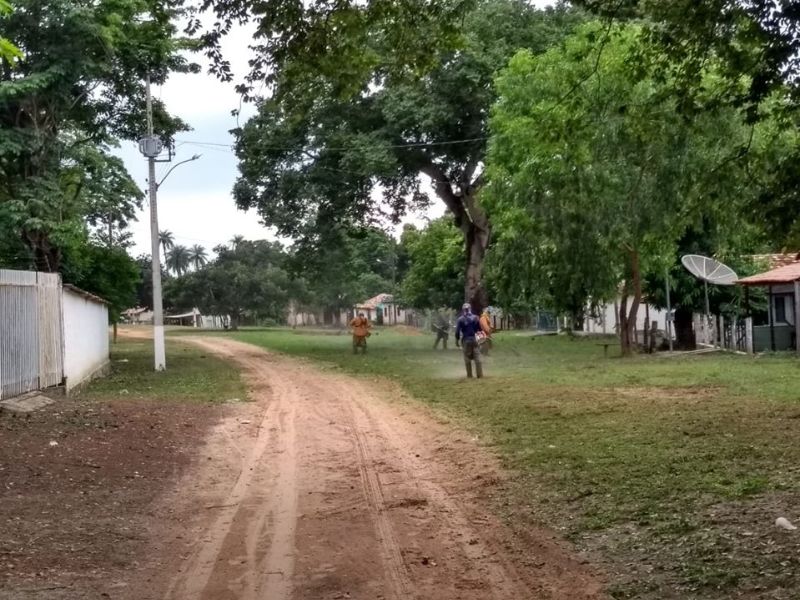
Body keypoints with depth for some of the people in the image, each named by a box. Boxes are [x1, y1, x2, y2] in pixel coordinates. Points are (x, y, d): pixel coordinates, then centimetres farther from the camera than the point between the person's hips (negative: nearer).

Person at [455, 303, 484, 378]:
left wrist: (457, 340, 4)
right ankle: (480, 374, -3)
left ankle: (469, 375, 7)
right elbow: (480, 329, 1)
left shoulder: (460, 319, -4)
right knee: (477, 357, 1)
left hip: (465, 340, -1)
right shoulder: (475, 318, -1)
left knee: (467, 358, 7)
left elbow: (457, 331, -5)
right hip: (475, 339, 1)